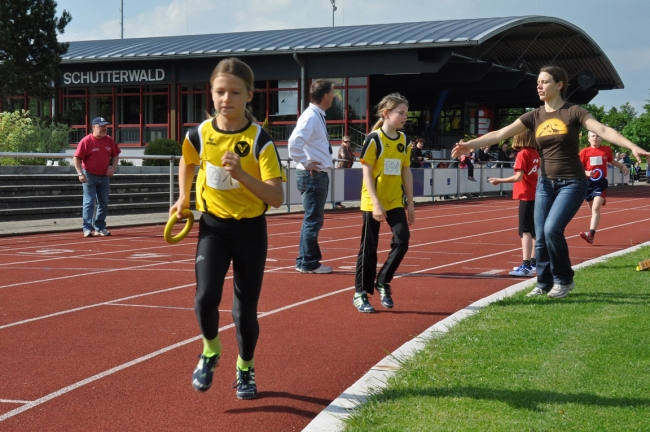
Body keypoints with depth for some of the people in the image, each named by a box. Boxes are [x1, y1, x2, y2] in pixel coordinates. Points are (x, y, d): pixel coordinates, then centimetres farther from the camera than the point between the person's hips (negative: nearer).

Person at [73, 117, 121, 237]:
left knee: (103, 204, 10)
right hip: (89, 176, -5)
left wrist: (113, 167, -3)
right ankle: (87, 228, -5)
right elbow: (76, 158, -13)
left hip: (104, 177, 6)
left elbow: (116, 155, 14)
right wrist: (80, 174, -22)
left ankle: (100, 227, 20)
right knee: (89, 202, -7)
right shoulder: (86, 141, -12)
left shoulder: (110, 140, 3)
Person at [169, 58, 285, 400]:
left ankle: (245, 368, 31)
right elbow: (187, 161, 18)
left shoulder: (259, 140, -16)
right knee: (206, 297, -17)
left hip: (250, 229, -1)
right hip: (213, 226, 2)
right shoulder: (200, 135, -7)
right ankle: (210, 351, 13)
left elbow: (277, 197, -22)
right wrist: (183, 198, 9)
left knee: (245, 307, 5)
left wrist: (241, 174, -34)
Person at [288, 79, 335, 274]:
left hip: (319, 175, 10)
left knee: (314, 219, 16)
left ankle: (307, 260, 24)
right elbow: (294, 142, -29)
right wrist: (305, 163, -20)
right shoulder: (311, 117, -17)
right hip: (312, 175, -10)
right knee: (313, 220, -4)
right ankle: (308, 263, 3)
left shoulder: (318, 116, 13)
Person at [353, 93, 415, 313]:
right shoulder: (374, 139, -11)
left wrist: (410, 204, 10)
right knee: (369, 247, 2)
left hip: (395, 202, 5)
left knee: (402, 240, -8)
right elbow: (366, 173, -12)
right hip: (373, 203, -5)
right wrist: (376, 203, -18)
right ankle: (360, 294, 13)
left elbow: (406, 173, 11)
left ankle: (383, 282, 10)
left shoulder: (404, 140, 6)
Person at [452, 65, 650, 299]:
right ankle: (544, 283, 21)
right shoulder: (534, 116, 4)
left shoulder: (573, 112, -9)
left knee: (552, 229, -19)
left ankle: (564, 279, 1)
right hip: (545, 183, 5)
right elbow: (500, 134, 0)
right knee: (540, 236, 4)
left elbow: (603, 130, -20)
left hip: (572, 183, -5)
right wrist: (469, 144, -10)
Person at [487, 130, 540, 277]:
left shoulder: (522, 154, -14)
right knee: (533, 229, 17)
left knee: (525, 231, -12)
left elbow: (518, 177, -21)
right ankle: (533, 262, 27)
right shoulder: (535, 154, 9)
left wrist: (500, 181, -17)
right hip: (535, 195, 9)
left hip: (526, 196, -8)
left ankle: (526, 266, -19)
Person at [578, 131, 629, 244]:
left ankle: (591, 234, -25)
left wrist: (622, 166, 7)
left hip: (601, 183, -1)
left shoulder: (607, 150, 2)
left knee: (596, 208, -17)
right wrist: (586, 173, -22)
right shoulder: (584, 152, -3)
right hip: (588, 183, 2)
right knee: (592, 208, 15)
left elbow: (612, 161, 23)